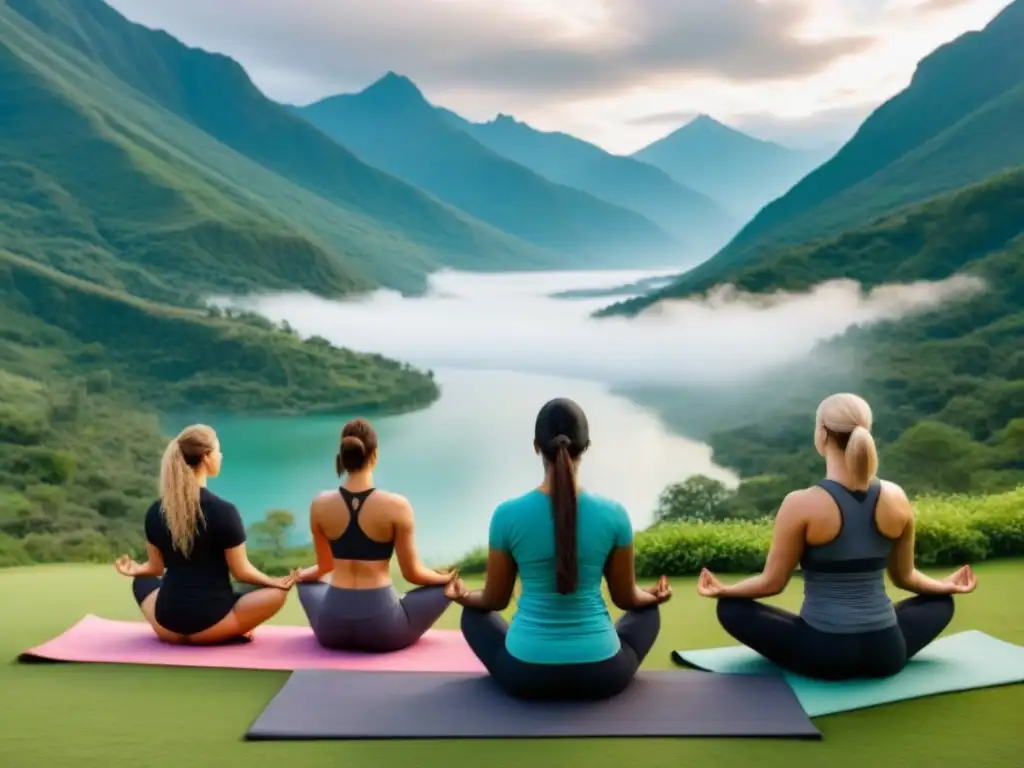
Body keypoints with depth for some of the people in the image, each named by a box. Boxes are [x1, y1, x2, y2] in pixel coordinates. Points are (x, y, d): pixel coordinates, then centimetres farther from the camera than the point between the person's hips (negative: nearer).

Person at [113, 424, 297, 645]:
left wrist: (137, 569, 30)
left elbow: (155, 567, 8)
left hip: (167, 625, 4)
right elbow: (241, 572, -9)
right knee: (277, 591, 10)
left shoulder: (155, 511, -1)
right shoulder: (224, 511, -16)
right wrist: (275, 582, 8)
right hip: (208, 624, -4)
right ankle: (227, 634, 3)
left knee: (142, 581, 34)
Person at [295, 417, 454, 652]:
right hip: (382, 628, -4)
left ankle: (339, 631, 22)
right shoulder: (396, 506, -14)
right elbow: (412, 573, -6)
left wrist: (299, 574, 35)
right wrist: (446, 577, 16)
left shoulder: (320, 504, -4)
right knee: (446, 585, 18)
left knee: (306, 582, 36)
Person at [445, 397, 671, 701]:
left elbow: (495, 600, 3)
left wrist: (464, 596, 27)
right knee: (647, 611, 32)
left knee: (474, 613, 31)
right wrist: (652, 595, 29)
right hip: (601, 674, 1)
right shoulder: (613, 514, -10)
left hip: (526, 673, 0)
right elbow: (626, 598, 5)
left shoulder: (508, 514, -11)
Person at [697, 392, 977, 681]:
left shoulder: (801, 504, -15)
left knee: (730, 607, 16)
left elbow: (772, 583, -6)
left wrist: (723, 590, 13)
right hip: (884, 654, 4)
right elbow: (904, 577, 11)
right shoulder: (896, 498, -3)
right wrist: (946, 585, 32)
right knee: (941, 602, 32)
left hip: (822, 655, -3)